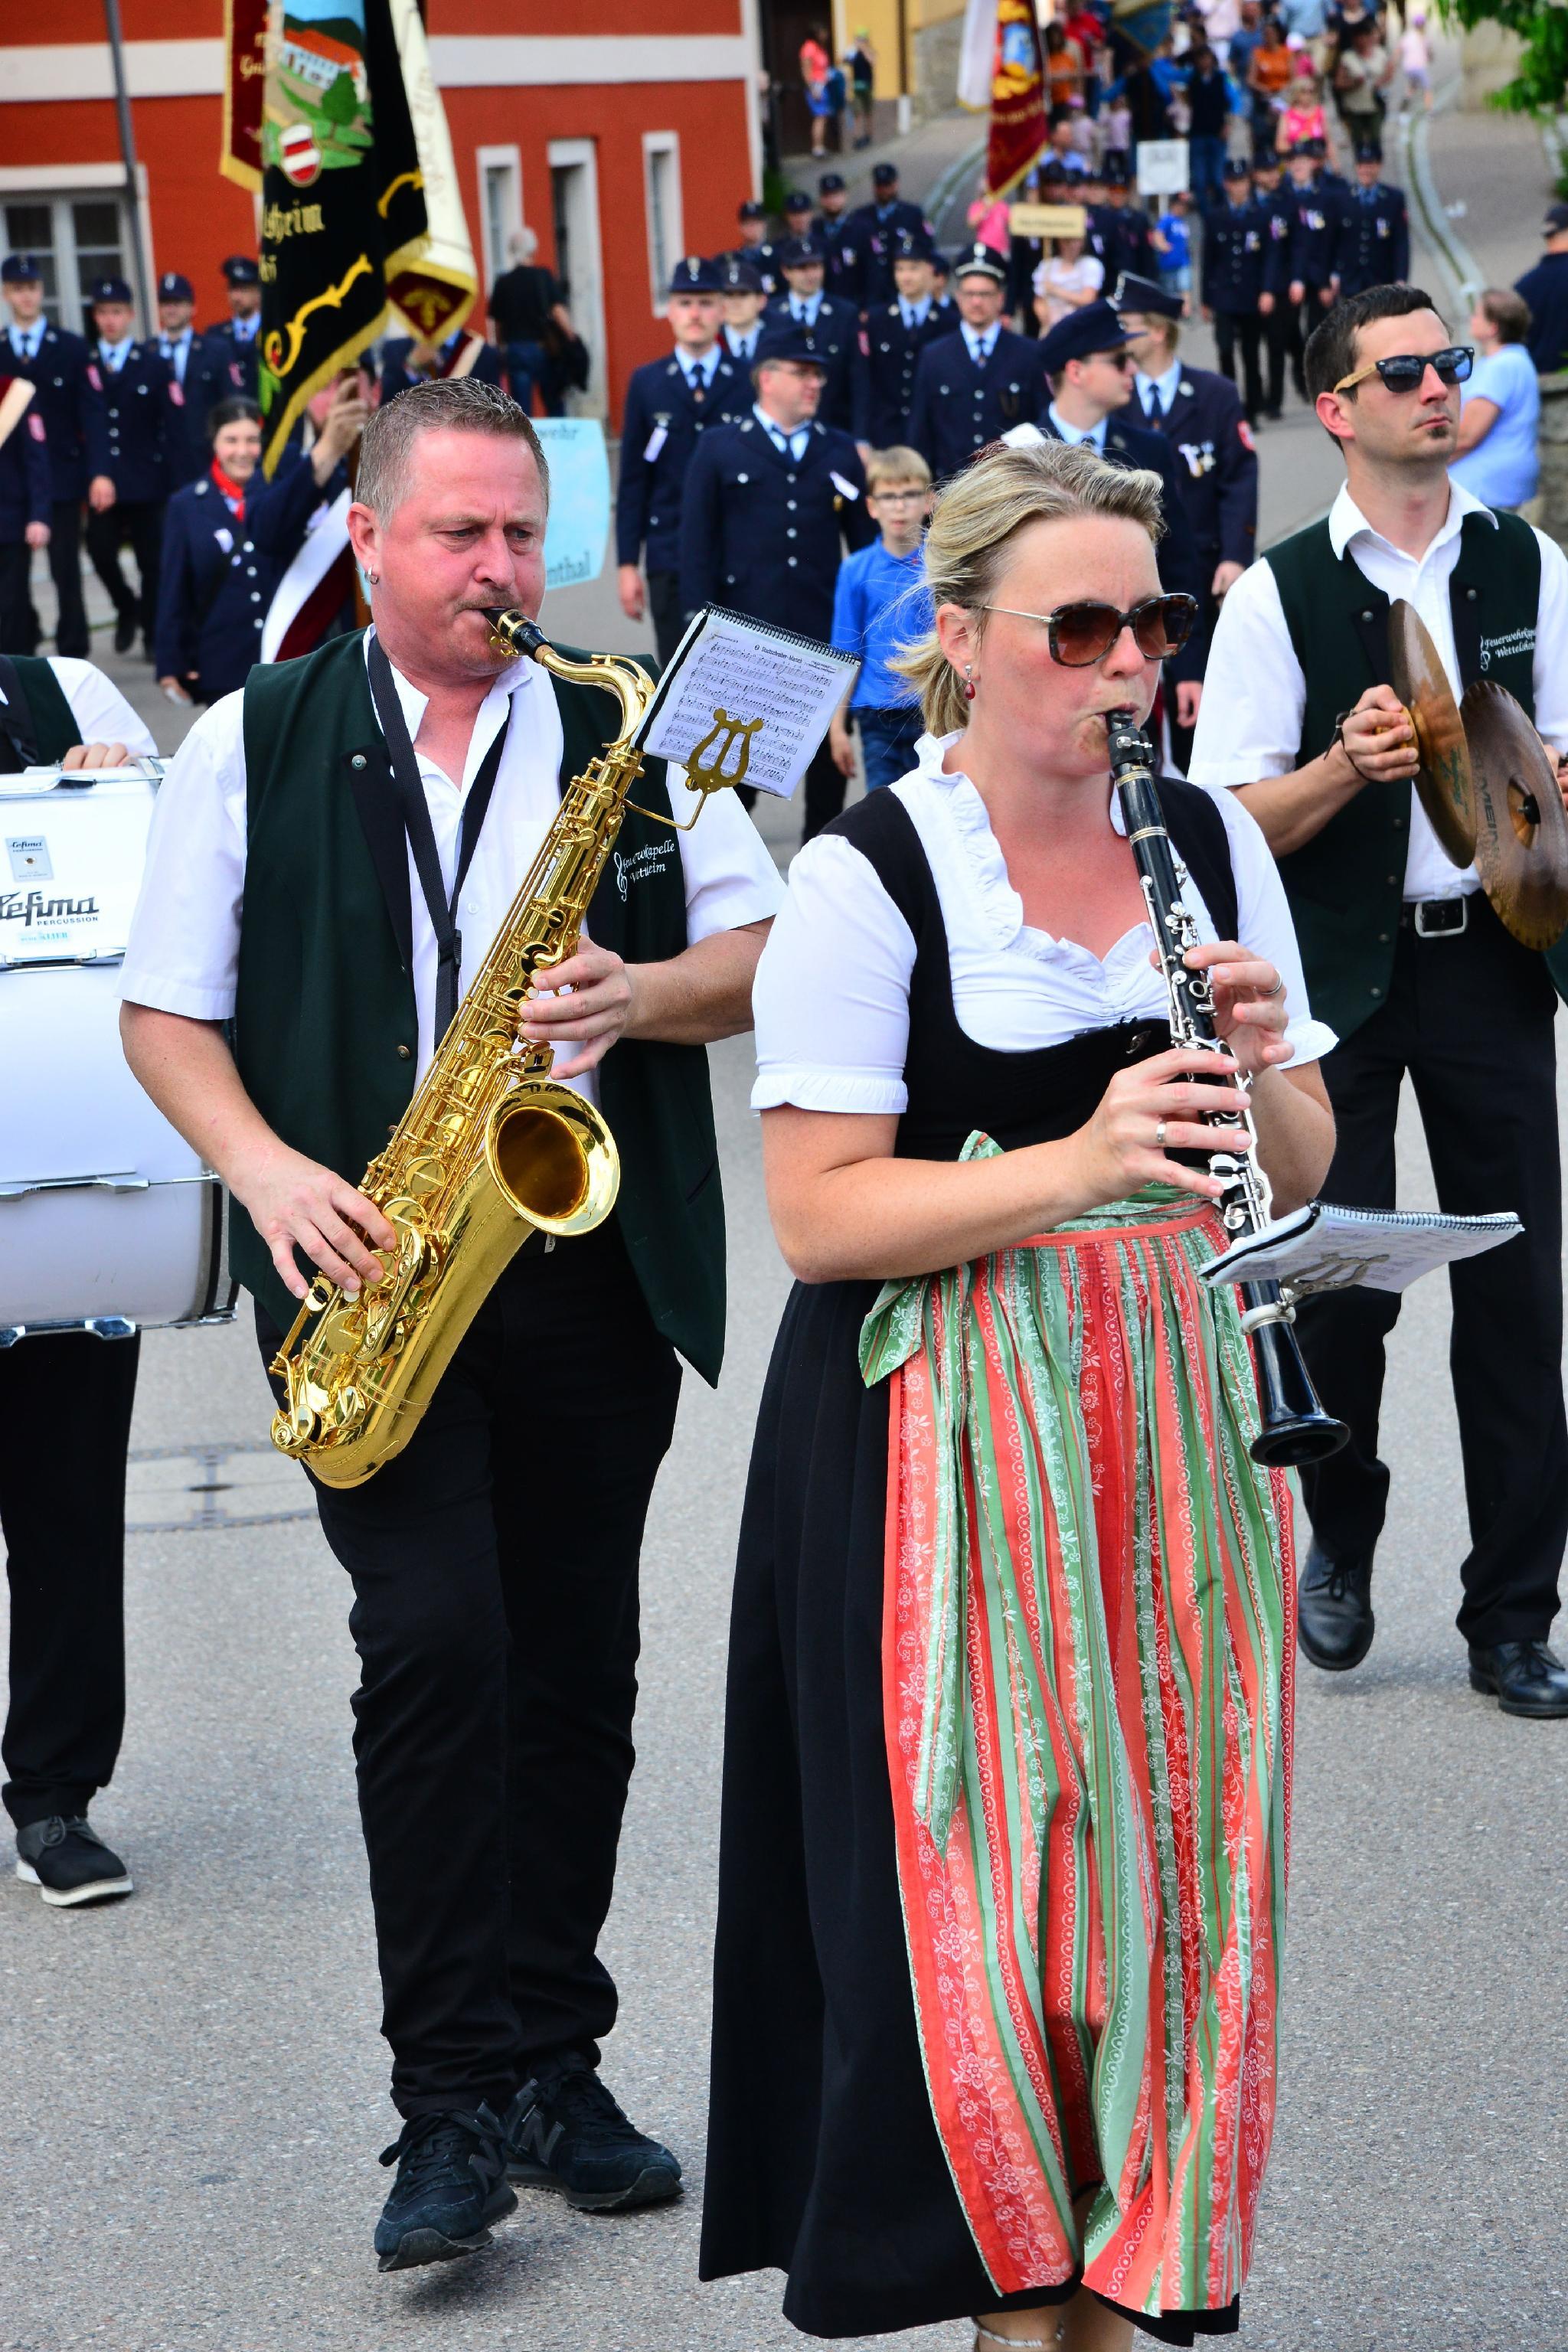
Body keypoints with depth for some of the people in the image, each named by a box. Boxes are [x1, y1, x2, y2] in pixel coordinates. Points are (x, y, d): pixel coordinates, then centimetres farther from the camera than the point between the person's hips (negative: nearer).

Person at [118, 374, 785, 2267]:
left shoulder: (626, 734, 8)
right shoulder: (253, 746, 4)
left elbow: (763, 955, 8)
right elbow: (165, 1011, 4)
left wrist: (647, 996, -13)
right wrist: (266, 1169, -13)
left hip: (595, 1259, 3)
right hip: (373, 1263, -3)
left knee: (577, 1665, 7)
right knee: (433, 1636, -15)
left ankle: (550, 2068, 19)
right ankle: (453, 2097, -8)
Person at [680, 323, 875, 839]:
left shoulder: (841, 452, 12)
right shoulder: (719, 450, 4)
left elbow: (865, 539, 12)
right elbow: (697, 543, 0)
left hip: (827, 631, 3)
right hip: (746, 632, -3)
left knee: (829, 752, 6)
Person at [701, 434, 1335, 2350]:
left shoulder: (1211, 842, 7)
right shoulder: (866, 881, -9)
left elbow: (1300, 1172, 12)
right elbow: (816, 1212, -13)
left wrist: (1263, 1063, -10)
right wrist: (1078, 1160, -24)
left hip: (1175, 1412, 5)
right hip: (948, 1438, -4)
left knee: (1175, 1844, 6)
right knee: (986, 1863, -3)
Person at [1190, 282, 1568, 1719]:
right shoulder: (1278, 595, -2)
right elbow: (1233, 825, -5)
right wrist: (1346, 766, -21)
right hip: (1340, 972, -2)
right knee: (1338, 1282, -1)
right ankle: (1340, 1544, 26)